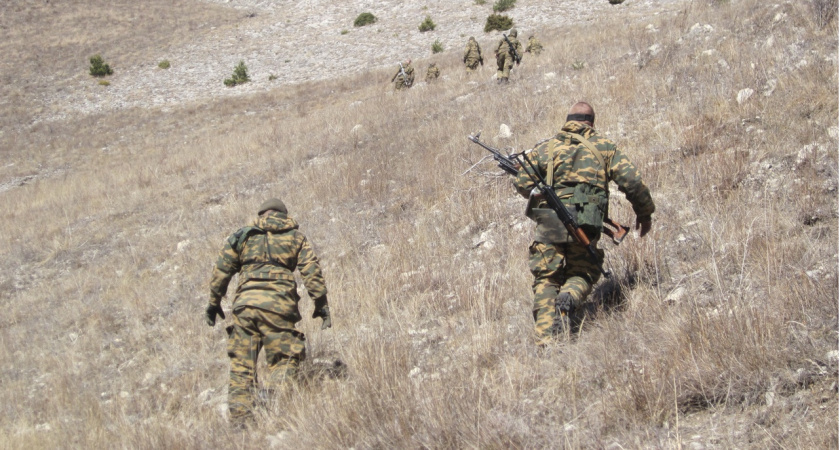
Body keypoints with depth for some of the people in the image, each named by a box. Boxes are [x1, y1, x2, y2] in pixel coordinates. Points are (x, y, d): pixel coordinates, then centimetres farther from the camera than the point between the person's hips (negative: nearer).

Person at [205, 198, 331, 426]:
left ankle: (240, 420, 3)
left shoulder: (243, 236, 19)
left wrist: (214, 303, 20)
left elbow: (221, 270, 14)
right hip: (278, 305, -2)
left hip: (244, 304, 2)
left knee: (241, 366, 7)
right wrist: (322, 305, 6)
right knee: (282, 364, 3)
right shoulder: (296, 237, 15)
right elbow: (312, 272, 5)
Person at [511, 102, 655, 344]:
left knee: (546, 279, 8)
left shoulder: (546, 148, 13)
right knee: (582, 274, 19)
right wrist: (644, 213, 14)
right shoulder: (605, 147, 10)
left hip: (549, 223, 1)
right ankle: (569, 298, -16)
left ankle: (545, 335, -10)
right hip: (585, 227, -1)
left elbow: (522, 184, 11)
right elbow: (631, 181, 1)